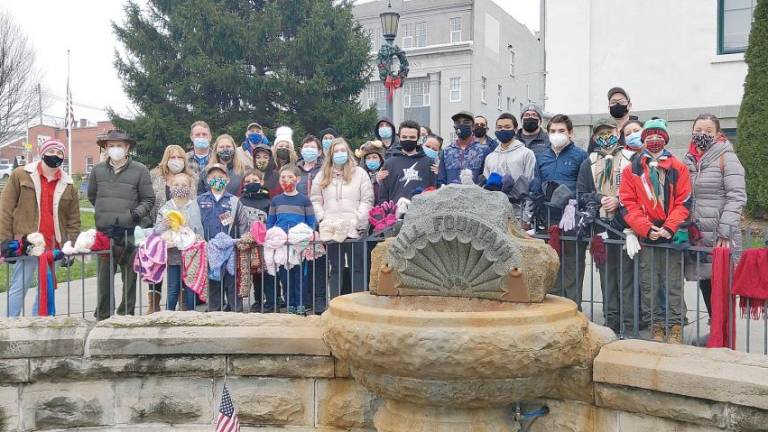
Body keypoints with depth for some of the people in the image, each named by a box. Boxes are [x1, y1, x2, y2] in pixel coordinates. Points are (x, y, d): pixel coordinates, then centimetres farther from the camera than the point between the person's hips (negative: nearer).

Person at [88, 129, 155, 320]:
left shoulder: (140, 170, 2)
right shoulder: (98, 170, 9)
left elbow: (148, 200, 5)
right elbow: (92, 195, 24)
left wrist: (136, 213, -10)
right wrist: (104, 212, 15)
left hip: (129, 232, -2)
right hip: (103, 232, 2)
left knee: (130, 276, 1)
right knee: (104, 276, 6)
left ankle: (126, 314, 13)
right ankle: (102, 315, 17)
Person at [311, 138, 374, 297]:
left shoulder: (359, 173, 3)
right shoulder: (322, 175, 12)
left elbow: (367, 200, -2)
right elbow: (315, 200, 10)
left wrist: (357, 219, -11)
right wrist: (322, 219, -2)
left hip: (355, 230, -3)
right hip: (331, 230, 3)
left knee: (357, 268, 1)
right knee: (335, 268, 9)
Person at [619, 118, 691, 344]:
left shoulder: (678, 168, 6)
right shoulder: (631, 169, 7)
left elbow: (683, 202, 2)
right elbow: (627, 203, 0)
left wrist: (669, 227, -11)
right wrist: (646, 228, -10)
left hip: (671, 234, -1)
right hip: (645, 236, 1)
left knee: (673, 283, 2)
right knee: (648, 284, 5)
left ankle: (675, 326, 11)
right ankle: (657, 324, 17)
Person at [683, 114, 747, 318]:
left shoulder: (726, 157, -5)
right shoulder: (689, 160, 11)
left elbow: (736, 197, -12)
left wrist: (725, 232, -19)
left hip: (721, 239, -5)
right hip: (696, 236, 6)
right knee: (705, 282, 11)